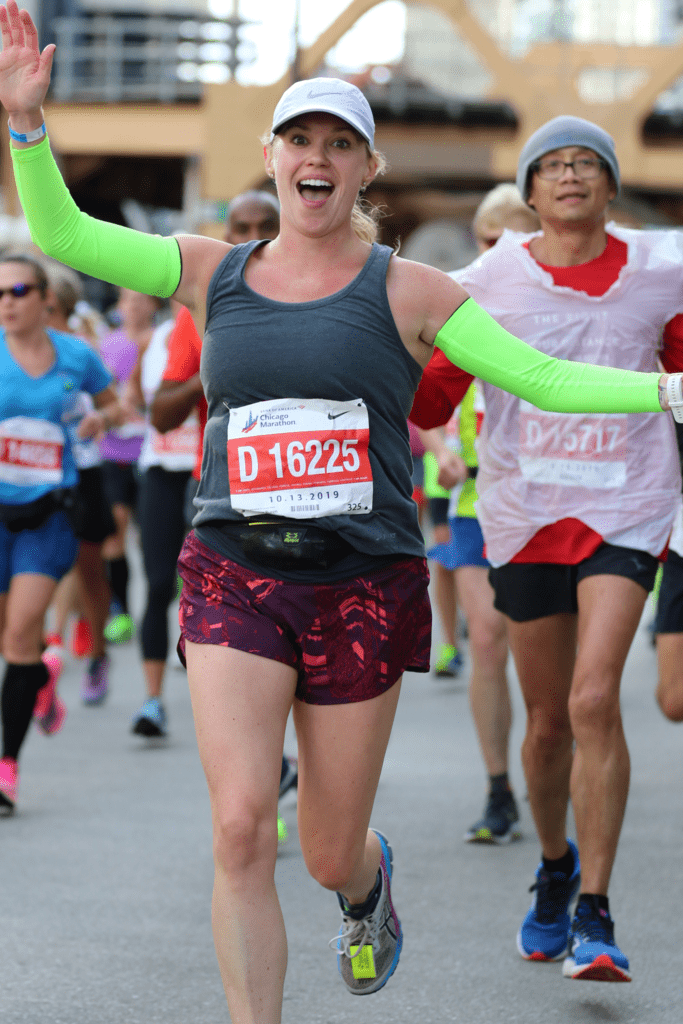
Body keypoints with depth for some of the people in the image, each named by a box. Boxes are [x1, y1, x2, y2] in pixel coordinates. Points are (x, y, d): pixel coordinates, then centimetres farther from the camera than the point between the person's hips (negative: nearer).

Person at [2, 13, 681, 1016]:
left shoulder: (407, 290, 1)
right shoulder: (214, 272, 7)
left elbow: (542, 378, 0)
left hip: (364, 590, -1)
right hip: (236, 583, 1)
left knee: (331, 856, 8)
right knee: (241, 827, -18)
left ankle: (370, 880, 48)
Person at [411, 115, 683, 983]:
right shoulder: (487, 283, 1)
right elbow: (427, 399, 4)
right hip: (524, 513, 1)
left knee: (594, 699, -18)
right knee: (547, 717, 9)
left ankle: (593, 916, -12)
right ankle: (554, 864, 38)